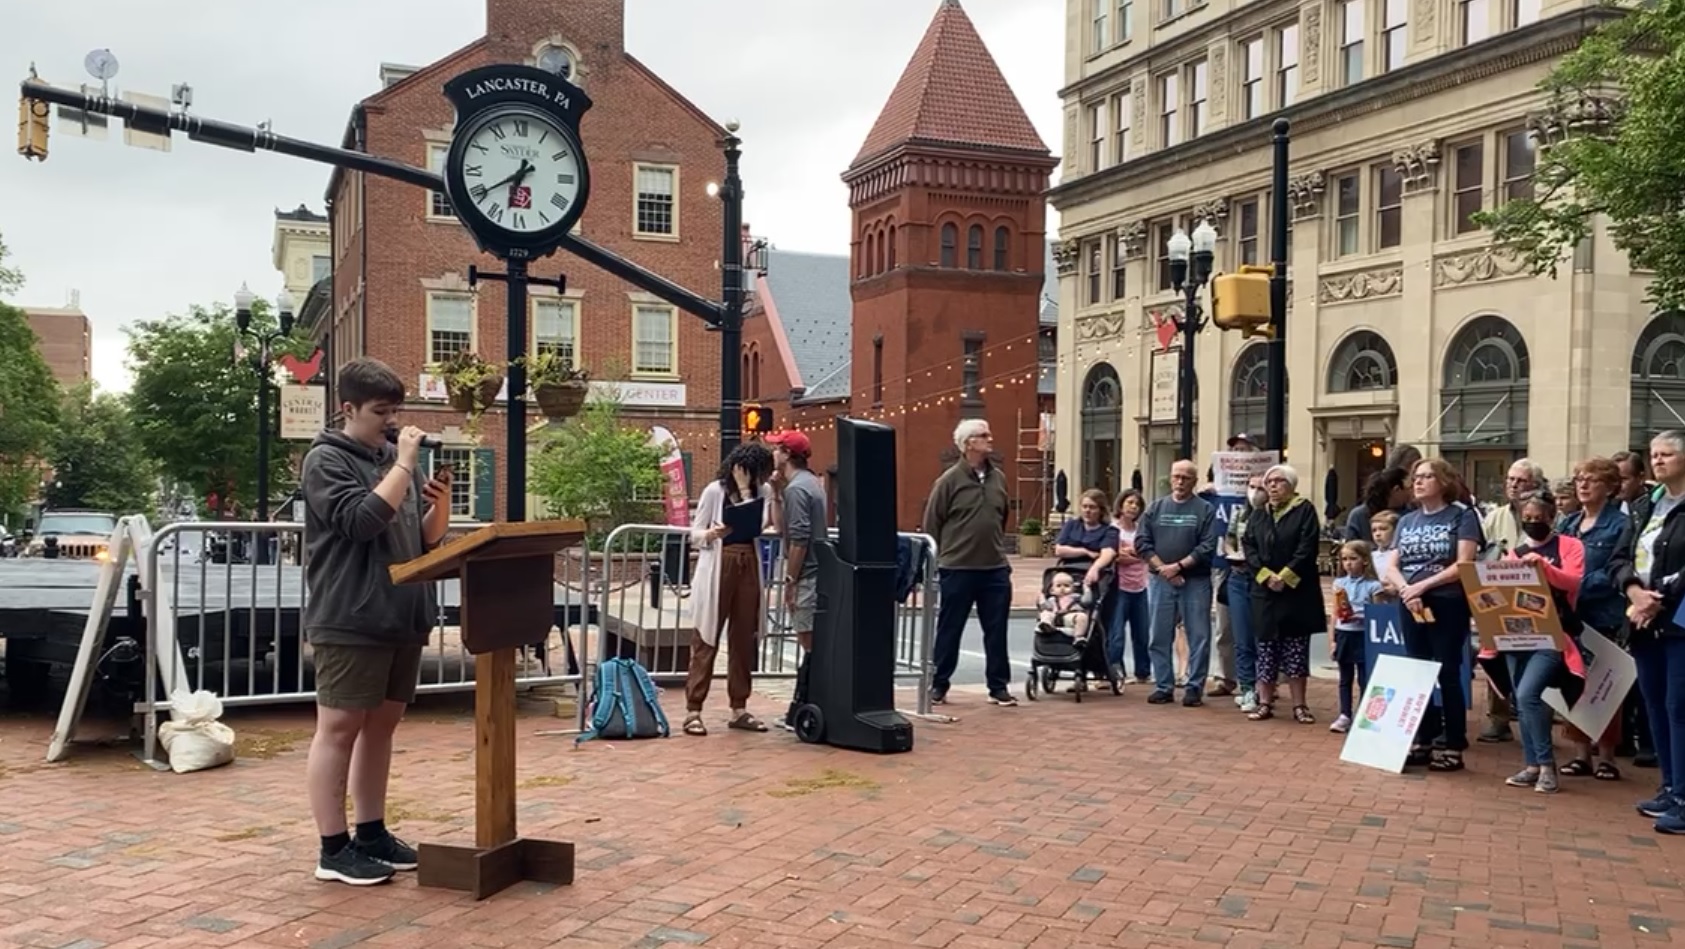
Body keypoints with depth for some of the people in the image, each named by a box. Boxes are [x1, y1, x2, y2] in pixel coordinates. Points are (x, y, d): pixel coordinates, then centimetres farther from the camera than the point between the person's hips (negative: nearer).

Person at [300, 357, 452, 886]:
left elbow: (428, 538, 15)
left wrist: (440, 500, -4)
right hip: (350, 622, -7)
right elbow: (361, 520, -20)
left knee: (382, 726, 13)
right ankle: (334, 847, 6)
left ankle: (371, 833, 23)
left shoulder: (395, 459, 14)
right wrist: (404, 464, -17)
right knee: (339, 730, 0)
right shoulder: (326, 460, -5)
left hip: (402, 619, 7)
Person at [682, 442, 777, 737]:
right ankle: (693, 710, 1)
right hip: (719, 567, -4)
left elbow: (774, 527, 4)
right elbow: (695, 535, -3)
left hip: (749, 566, 4)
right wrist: (712, 533, -23)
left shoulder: (763, 491, 7)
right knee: (706, 641, -2)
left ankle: (739, 709, 16)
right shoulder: (714, 491, -4)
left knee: (744, 640, 8)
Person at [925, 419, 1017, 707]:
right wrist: (940, 559, -2)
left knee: (997, 631, 7)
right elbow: (931, 524, -4)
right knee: (949, 630, 6)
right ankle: (938, 685, 19)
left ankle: (998, 687, 18)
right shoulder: (950, 480, -7)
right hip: (957, 570, -4)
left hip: (996, 570, 4)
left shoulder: (998, 478, 7)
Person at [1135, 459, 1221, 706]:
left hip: (1195, 581, -2)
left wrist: (1179, 566, -15)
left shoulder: (1205, 509, 1)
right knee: (1160, 637, 6)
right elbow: (1142, 542, 3)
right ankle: (1163, 687, 15)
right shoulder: (1156, 507, 10)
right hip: (1160, 581, 3)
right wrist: (1162, 568, -9)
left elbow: (1207, 547, -7)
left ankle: (1194, 688, 8)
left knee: (1198, 637, 0)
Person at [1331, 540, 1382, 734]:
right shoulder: (1339, 583, 6)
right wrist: (1332, 640, 5)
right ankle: (1344, 716, 15)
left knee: (1364, 678, 2)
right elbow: (1335, 614, 7)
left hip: (1363, 636, -4)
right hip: (1343, 635, 4)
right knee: (1345, 678, 10)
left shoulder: (1372, 585, -6)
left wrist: (1359, 617, -21)